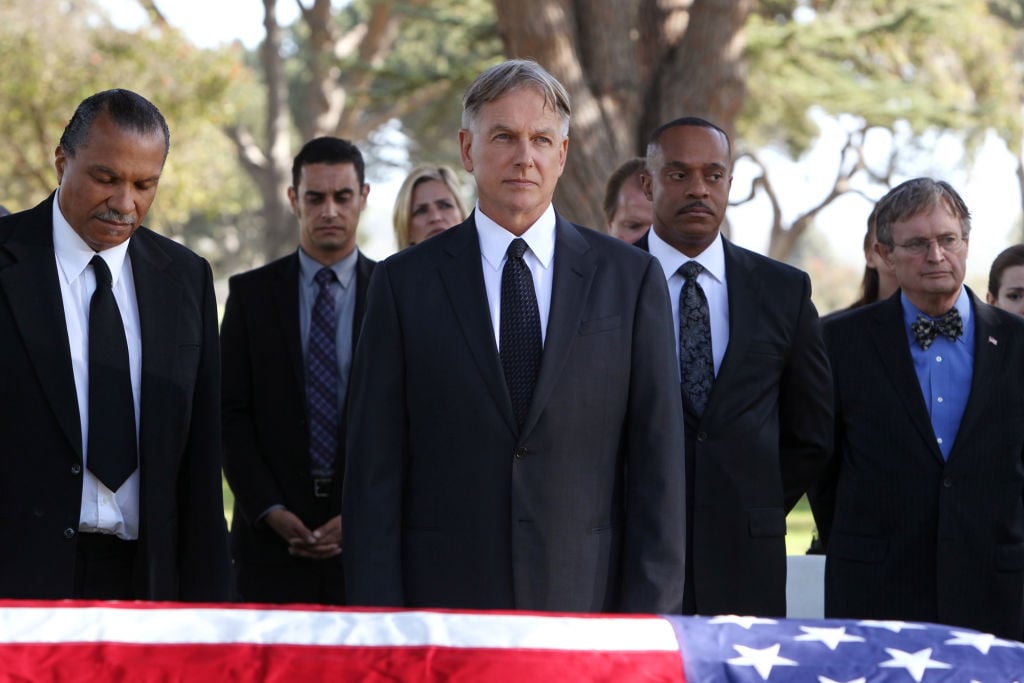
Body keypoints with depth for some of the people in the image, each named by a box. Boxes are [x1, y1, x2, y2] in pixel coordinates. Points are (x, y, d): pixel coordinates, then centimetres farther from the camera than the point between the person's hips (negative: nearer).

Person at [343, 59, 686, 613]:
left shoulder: (630, 278, 7)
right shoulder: (405, 284, 5)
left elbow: (656, 461, 4)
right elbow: (374, 471, 3)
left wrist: (648, 617, -2)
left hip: (589, 606, 0)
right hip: (445, 598, 0)